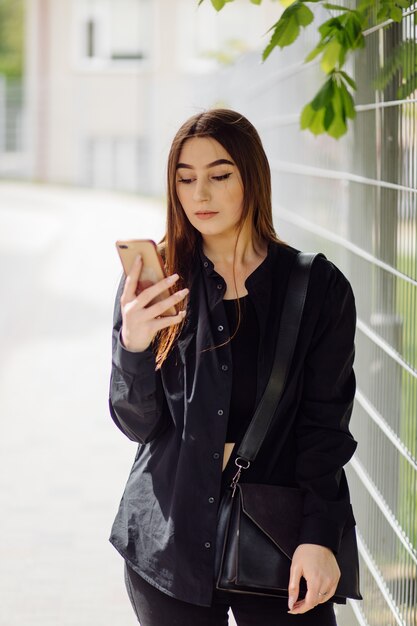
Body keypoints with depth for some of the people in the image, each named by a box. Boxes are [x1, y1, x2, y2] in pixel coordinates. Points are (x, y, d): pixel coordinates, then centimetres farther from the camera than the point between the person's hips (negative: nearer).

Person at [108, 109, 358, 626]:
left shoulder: (321, 288, -2)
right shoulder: (155, 280, 1)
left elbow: (326, 422, -3)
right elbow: (138, 425, -2)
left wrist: (318, 536, -14)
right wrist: (133, 346, -21)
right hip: (172, 540, 1)